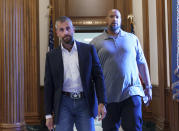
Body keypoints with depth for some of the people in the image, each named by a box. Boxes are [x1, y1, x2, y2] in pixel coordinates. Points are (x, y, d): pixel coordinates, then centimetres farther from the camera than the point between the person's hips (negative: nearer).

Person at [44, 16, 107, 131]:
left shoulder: (88, 49, 3)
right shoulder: (51, 56, 5)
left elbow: (98, 76, 3)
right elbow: (49, 85, 6)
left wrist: (102, 102, -6)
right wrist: (48, 114, 4)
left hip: (85, 102, 0)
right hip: (64, 103, 1)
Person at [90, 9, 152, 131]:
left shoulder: (133, 39, 11)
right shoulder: (96, 42, 5)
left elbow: (142, 63, 15)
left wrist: (148, 86, 13)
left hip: (131, 93, 1)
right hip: (108, 96, 0)